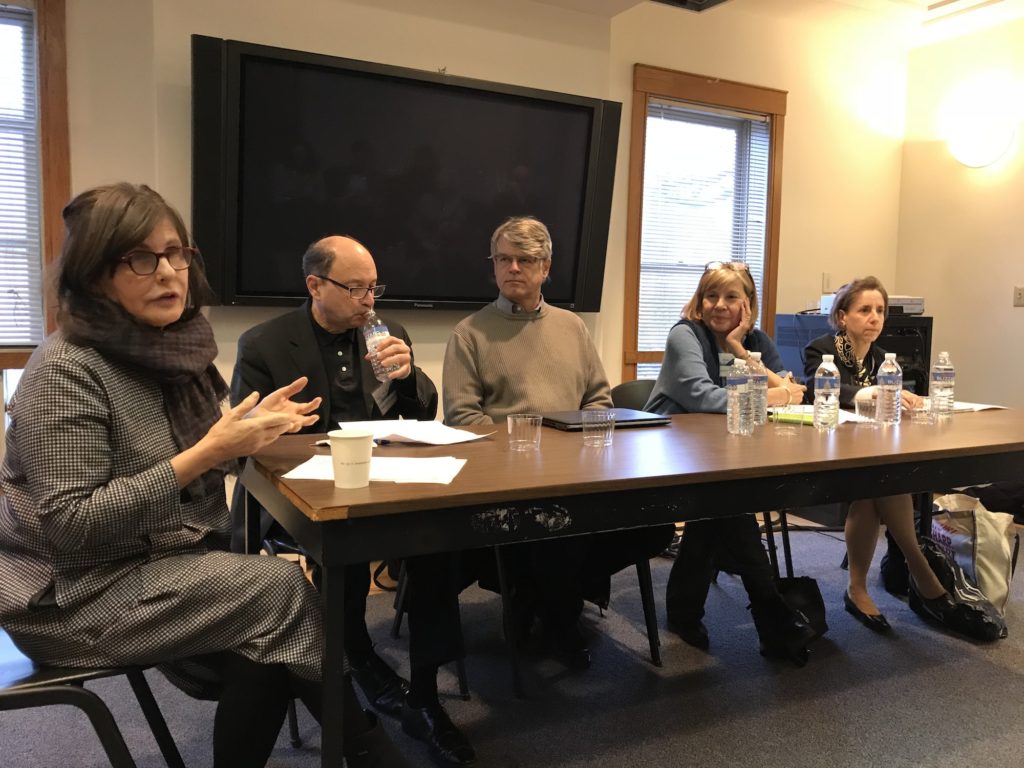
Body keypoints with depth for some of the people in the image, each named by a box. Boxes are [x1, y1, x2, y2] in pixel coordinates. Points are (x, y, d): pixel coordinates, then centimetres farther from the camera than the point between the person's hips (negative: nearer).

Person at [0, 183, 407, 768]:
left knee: (262, 658, -21)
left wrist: (250, 428, -7)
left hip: (166, 560, 6)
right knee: (285, 588, -20)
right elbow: (68, 528, -23)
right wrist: (206, 453, -27)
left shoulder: (175, 348, 5)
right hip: (78, 592, -6)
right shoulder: (66, 370, -18)